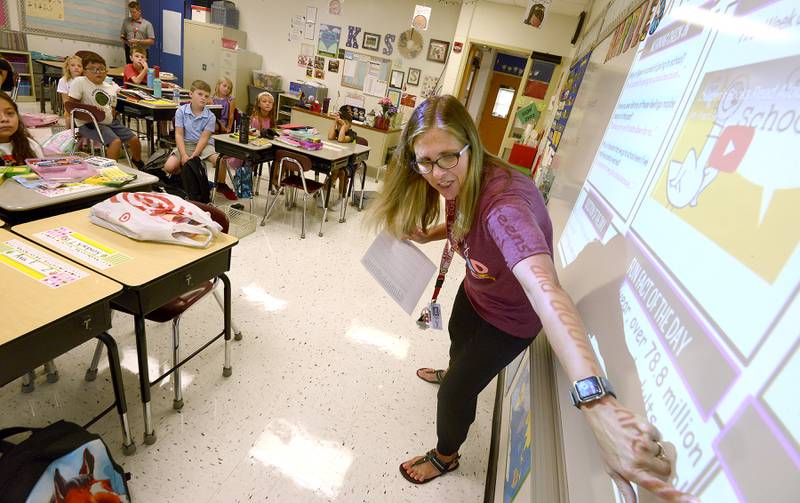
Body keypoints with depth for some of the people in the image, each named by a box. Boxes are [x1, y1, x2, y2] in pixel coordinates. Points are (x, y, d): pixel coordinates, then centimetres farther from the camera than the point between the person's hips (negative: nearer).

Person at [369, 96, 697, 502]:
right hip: (475, 290, 8)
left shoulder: (503, 202, -43)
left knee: (457, 392, 7)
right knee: (458, 337, 35)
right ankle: (454, 372, 75)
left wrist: (598, 405, -71)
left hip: (508, 316, -8)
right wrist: (426, 235, -13)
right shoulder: (460, 181, -17)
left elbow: (544, 288, -60)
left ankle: (445, 457, 43)